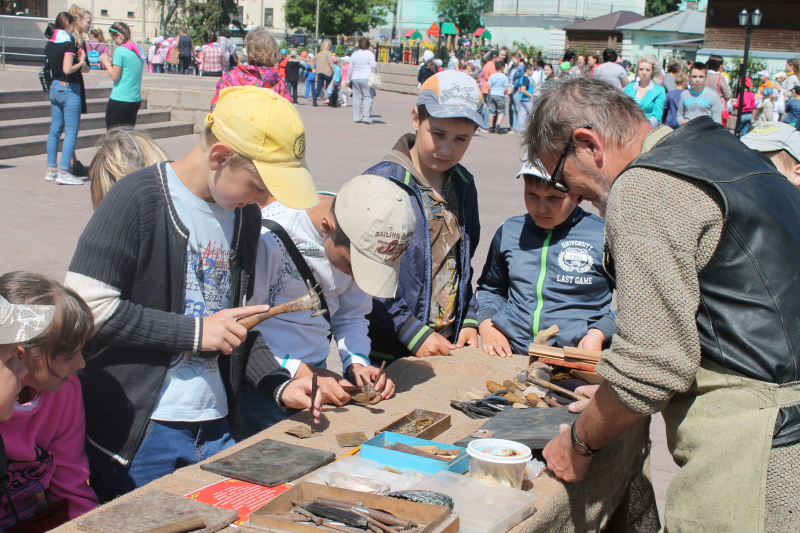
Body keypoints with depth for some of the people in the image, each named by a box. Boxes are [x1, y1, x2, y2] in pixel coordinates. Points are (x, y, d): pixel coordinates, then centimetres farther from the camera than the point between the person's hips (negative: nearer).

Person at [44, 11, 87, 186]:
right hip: (69, 89, -8)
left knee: (55, 130, 12)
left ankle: (51, 169, 17)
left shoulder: (49, 44, 10)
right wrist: (81, 62, -8)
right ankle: (63, 172, -7)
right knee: (71, 132, -5)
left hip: (55, 87, 8)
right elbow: (68, 69, -24)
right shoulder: (69, 44, -15)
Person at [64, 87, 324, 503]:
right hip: (139, 432, -6)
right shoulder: (138, 199, -13)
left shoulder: (245, 215, 9)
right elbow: (86, 309, -18)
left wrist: (279, 384, 2)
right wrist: (194, 332, -17)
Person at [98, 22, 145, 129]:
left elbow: (115, 76, -11)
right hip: (136, 99, 7)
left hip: (119, 99, -7)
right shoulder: (139, 49, 9)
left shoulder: (120, 51, -13)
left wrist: (106, 62, 2)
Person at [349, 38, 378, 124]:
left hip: (355, 78, 5)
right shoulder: (369, 54, -3)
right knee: (368, 97, -3)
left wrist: (349, 80, 20)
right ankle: (367, 117, -10)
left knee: (357, 98, 7)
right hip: (366, 78, -5)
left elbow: (350, 68, 13)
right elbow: (373, 66, -11)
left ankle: (357, 118, 7)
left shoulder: (354, 54, 11)